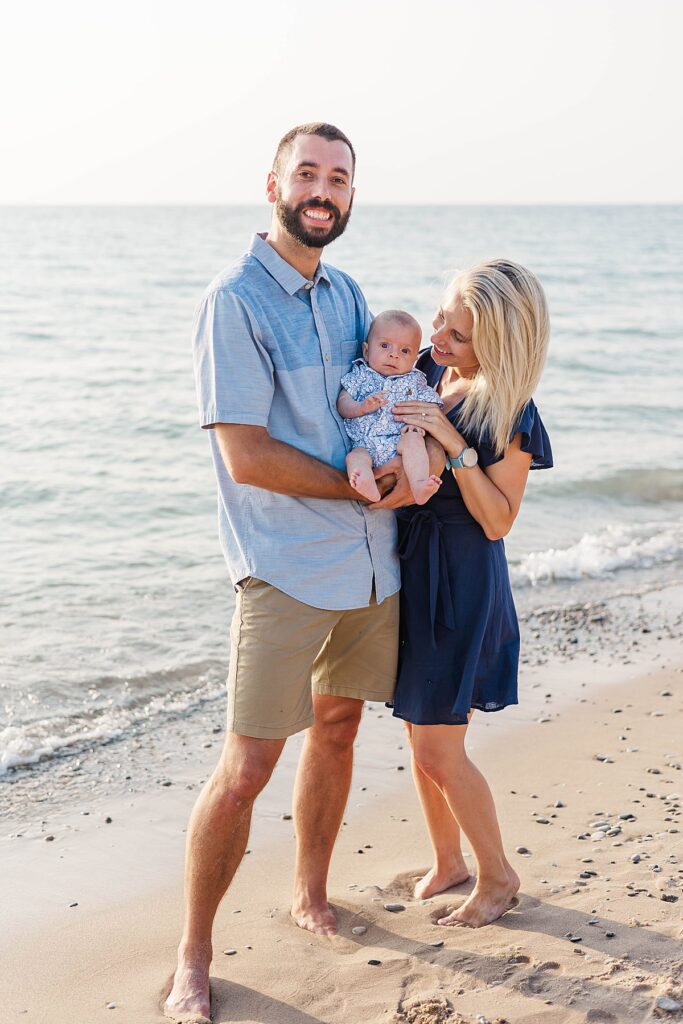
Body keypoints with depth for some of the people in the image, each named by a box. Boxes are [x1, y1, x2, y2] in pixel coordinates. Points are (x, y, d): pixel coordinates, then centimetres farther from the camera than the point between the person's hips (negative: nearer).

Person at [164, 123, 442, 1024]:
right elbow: (247, 455, -18)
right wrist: (367, 487, -11)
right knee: (248, 765, -5)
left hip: (371, 561, 7)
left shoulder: (347, 295, 10)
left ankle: (311, 897, 36)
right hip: (286, 573, -7)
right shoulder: (237, 301, -12)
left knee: (337, 727, 17)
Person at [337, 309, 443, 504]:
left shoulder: (415, 382, 15)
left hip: (399, 442, 0)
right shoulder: (360, 375, 14)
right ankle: (368, 487, -57)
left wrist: (418, 424, -16)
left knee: (413, 439, -29)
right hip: (366, 445, 0)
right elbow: (342, 404, 6)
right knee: (355, 457, -28)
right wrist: (362, 407, -16)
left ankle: (419, 485, -47)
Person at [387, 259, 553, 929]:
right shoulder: (422, 371, 1)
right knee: (421, 736, 15)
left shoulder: (510, 419, -15)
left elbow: (498, 521, -17)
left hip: (460, 582, -6)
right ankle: (448, 861, 35)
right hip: (405, 568, 6)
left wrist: (453, 442, -26)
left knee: (439, 751, -1)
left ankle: (497, 875, 21)